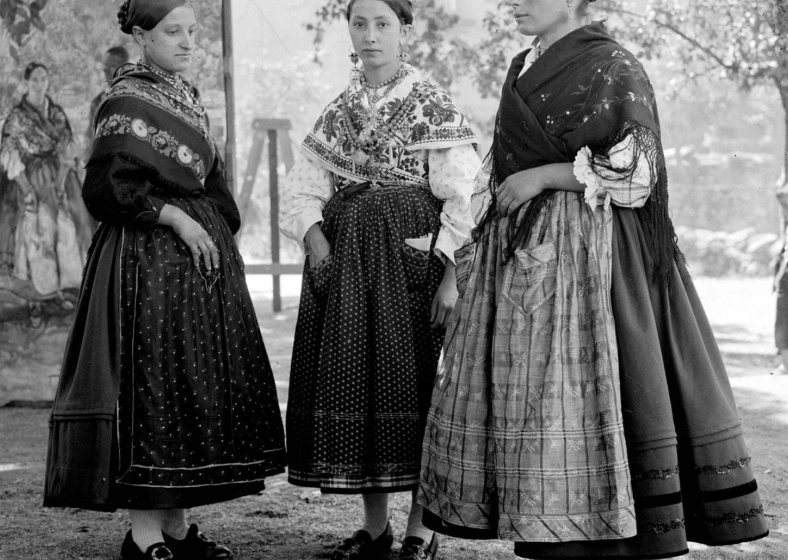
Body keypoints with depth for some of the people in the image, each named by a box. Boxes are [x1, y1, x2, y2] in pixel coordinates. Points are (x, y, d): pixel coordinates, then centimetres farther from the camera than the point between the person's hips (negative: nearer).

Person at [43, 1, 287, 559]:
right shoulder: (126, 102, -9)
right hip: (149, 262, -9)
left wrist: (224, 243, 13)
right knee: (152, 385, -7)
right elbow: (106, 186, -17)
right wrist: (172, 216, -18)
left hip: (199, 252, 9)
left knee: (198, 387, 8)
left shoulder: (187, 98, 16)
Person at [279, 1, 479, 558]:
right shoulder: (339, 111, 14)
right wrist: (314, 234, -8)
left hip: (412, 251, -5)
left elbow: (462, 196, -9)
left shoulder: (433, 105, -2)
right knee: (353, 379, 4)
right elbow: (304, 185, 12)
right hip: (344, 259, 5)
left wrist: (451, 275, -17)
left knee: (412, 378, -4)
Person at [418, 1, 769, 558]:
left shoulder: (612, 68, -7)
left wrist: (544, 175, -15)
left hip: (578, 250, -8)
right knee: (512, 383, 5)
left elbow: (636, 171, -12)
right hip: (519, 248, 8)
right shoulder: (524, 70, 17)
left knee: (574, 381, -9)